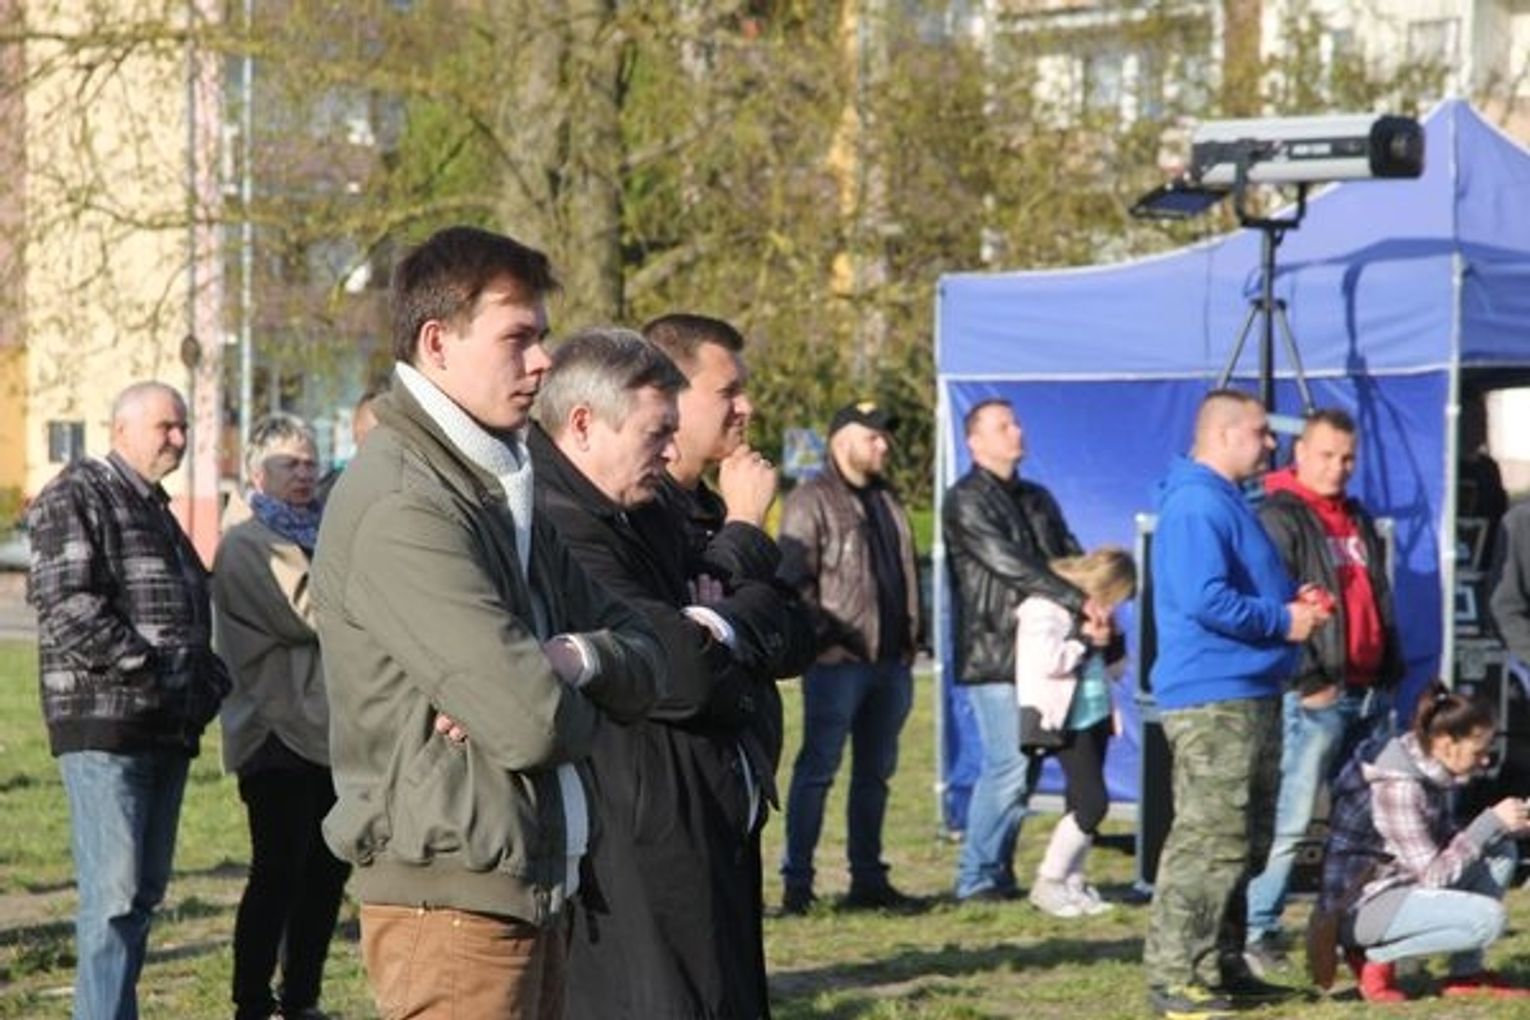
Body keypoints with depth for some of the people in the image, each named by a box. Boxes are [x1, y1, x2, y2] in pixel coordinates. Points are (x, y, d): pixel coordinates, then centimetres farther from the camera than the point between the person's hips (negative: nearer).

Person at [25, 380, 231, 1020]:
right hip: (104, 725, -9)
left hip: (168, 729, 9)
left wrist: (209, 678, 11)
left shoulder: (156, 511, 24)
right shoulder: (77, 495, -4)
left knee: (143, 894, 10)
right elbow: (64, 604, -16)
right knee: (114, 896, -13)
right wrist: (151, 671, -18)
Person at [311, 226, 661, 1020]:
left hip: (531, 890, 10)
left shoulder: (499, 486, 16)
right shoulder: (399, 503, -16)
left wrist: (575, 657, -10)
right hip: (453, 897, -10)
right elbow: (529, 720, -22)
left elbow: (643, 657, 13)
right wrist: (581, 709, 1)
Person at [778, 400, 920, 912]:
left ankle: (868, 877, 19)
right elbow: (795, 577, -11)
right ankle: (797, 881, -4)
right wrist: (823, 635, -17)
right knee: (818, 768, -6)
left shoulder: (886, 501, 20)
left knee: (875, 772, 12)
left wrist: (909, 639, 15)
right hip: (838, 660, -8)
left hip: (889, 660, 8)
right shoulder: (812, 500, -5)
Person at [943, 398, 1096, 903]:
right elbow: (1010, 564, -15)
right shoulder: (966, 501, -4)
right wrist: (1077, 600, -21)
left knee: (1025, 765, 8)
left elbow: (1071, 558, 13)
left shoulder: (1036, 500, 21)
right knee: (1008, 766, -11)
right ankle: (977, 877, -5)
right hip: (993, 654, -8)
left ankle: (997, 871, 15)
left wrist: (1094, 606, -7)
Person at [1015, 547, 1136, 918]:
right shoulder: (1045, 607, -12)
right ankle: (1048, 883, -2)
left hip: (1095, 715, 9)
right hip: (1064, 719, -9)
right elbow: (1046, 661, -24)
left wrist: (1110, 642, 1)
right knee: (1092, 802, -12)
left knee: (1082, 803, 8)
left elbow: (1114, 666, 21)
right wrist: (1085, 640, -15)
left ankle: (1072, 883, 15)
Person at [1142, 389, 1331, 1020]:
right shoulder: (1197, 506, -14)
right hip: (1213, 700, -11)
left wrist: (1292, 600, 12)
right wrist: (1283, 622, -14)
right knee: (1209, 841, -12)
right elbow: (1205, 600, -24)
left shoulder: (1225, 502, 20)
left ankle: (1222, 966, 22)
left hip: (1250, 696, 11)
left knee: (1244, 843, 14)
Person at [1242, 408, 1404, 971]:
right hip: (1316, 694, -8)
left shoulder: (1358, 520, 20)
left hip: (1368, 692, 8)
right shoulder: (1280, 518, -6)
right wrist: (1309, 682, -17)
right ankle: (1257, 931, -6)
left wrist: (1390, 673, 16)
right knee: (1292, 819, -10)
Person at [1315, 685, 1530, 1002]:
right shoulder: (1397, 785, -26)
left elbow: (1446, 842, 11)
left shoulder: (1429, 770, 1)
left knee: (1500, 852, 3)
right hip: (1358, 907, -10)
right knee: (1486, 917, -24)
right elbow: (1434, 875, -25)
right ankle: (1375, 957, -8)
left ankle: (1466, 975, 4)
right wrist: (1492, 821, -22)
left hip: (1397, 884, 10)